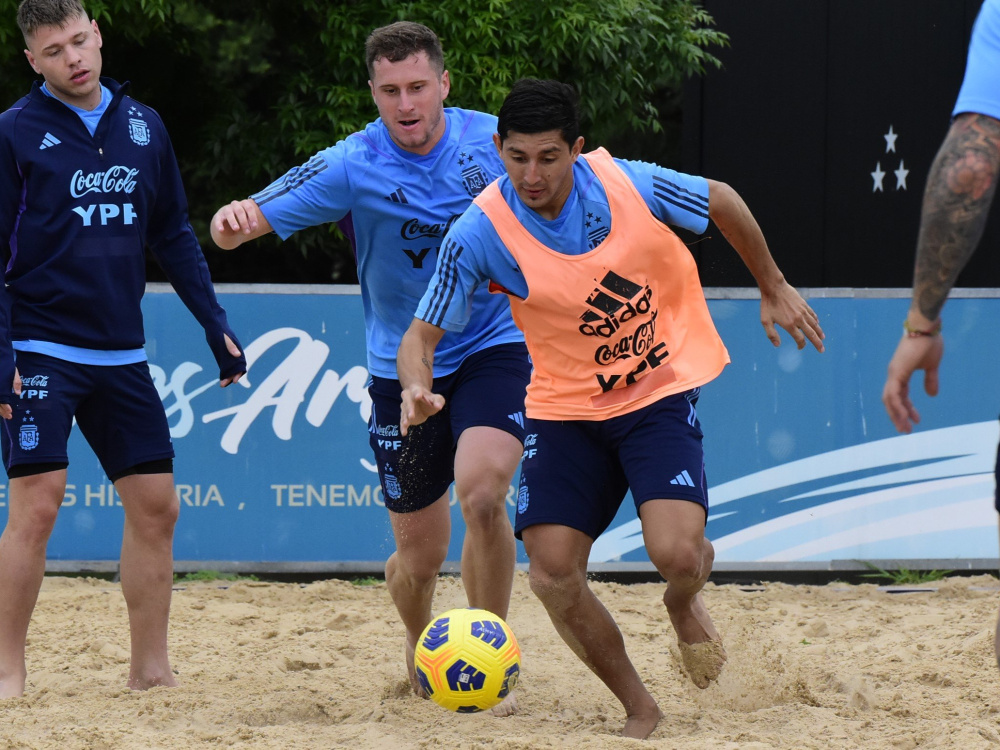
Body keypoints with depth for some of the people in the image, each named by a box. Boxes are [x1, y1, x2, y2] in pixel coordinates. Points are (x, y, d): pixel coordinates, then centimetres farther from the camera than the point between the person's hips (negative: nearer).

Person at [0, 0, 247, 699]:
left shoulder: (144, 126, 9)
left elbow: (174, 235, 16)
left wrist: (215, 322, 9)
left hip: (121, 354, 5)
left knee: (155, 505, 4)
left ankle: (151, 668, 13)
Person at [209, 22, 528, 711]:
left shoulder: (490, 139, -7)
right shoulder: (351, 167, -14)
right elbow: (241, 227, -20)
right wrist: (233, 220, -43)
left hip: (494, 350, 0)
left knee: (482, 494, -27)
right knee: (421, 557, 5)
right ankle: (420, 654, 39)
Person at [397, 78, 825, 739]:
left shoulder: (630, 185, -17)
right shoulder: (480, 233, -17)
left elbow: (723, 201, 3)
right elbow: (422, 335, -10)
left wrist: (774, 287, 14)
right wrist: (418, 389, -33)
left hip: (661, 392, -2)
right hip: (566, 407, 2)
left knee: (676, 551, -21)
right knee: (552, 572, -11)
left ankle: (684, 603, 19)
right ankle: (639, 709, 12)